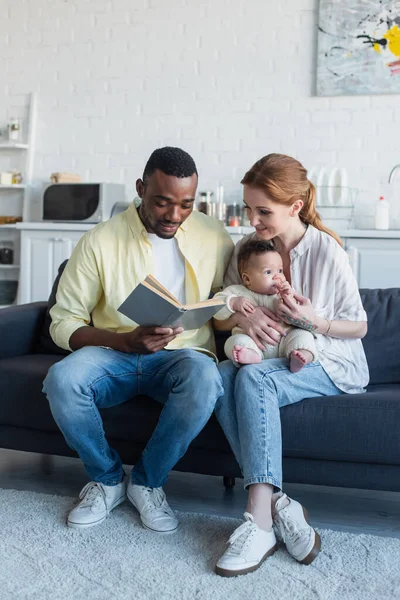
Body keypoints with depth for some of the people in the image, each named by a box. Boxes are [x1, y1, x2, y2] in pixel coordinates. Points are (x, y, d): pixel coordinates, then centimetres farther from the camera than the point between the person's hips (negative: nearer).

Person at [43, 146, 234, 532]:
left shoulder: (213, 237, 1)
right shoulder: (100, 241, -6)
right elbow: (63, 322, -5)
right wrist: (127, 341, -21)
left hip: (181, 355, 1)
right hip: (113, 354, 0)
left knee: (204, 378, -36)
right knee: (62, 380, -33)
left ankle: (147, 482, -9)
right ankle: (107, 479, -3)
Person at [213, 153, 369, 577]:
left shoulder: (326, 251, -10)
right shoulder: (247, 249, 4)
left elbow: (358, 326, -3)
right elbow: (218, 317, 8)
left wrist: (314, 321, -22)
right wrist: (242, 317, -15)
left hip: (329, 362, -4)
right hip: (266, 355, 5)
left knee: (253, 379, -34)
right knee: (221, 377, -30)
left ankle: (260, 517, -36)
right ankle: (278, 506, -32)